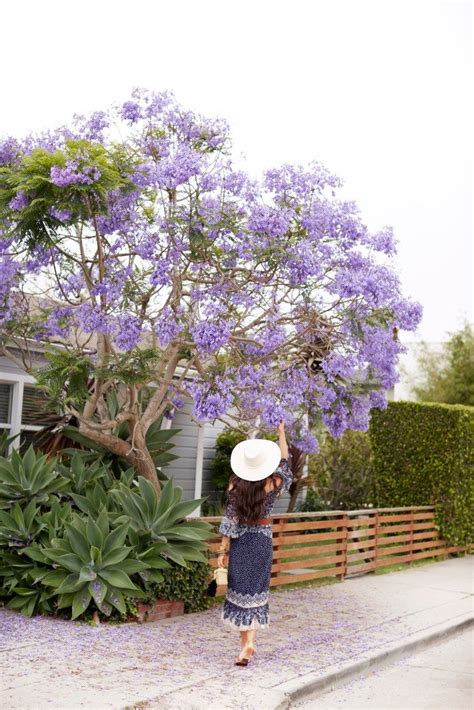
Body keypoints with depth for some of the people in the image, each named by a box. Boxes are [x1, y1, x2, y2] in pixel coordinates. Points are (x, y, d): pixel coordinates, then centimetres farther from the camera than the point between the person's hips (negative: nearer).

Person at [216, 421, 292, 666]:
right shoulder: (272, 484, -8)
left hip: (240, 542, 0)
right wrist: (281, 433, 19)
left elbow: (229, 521, -7)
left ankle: (246, 642, 10)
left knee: (239, 589, 8)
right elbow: (284, 462, 11)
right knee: (256, 590, 7)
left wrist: (223, 550, 0)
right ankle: (249, 642, -1)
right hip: (262, 539, 0)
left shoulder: (235, 485, -9)